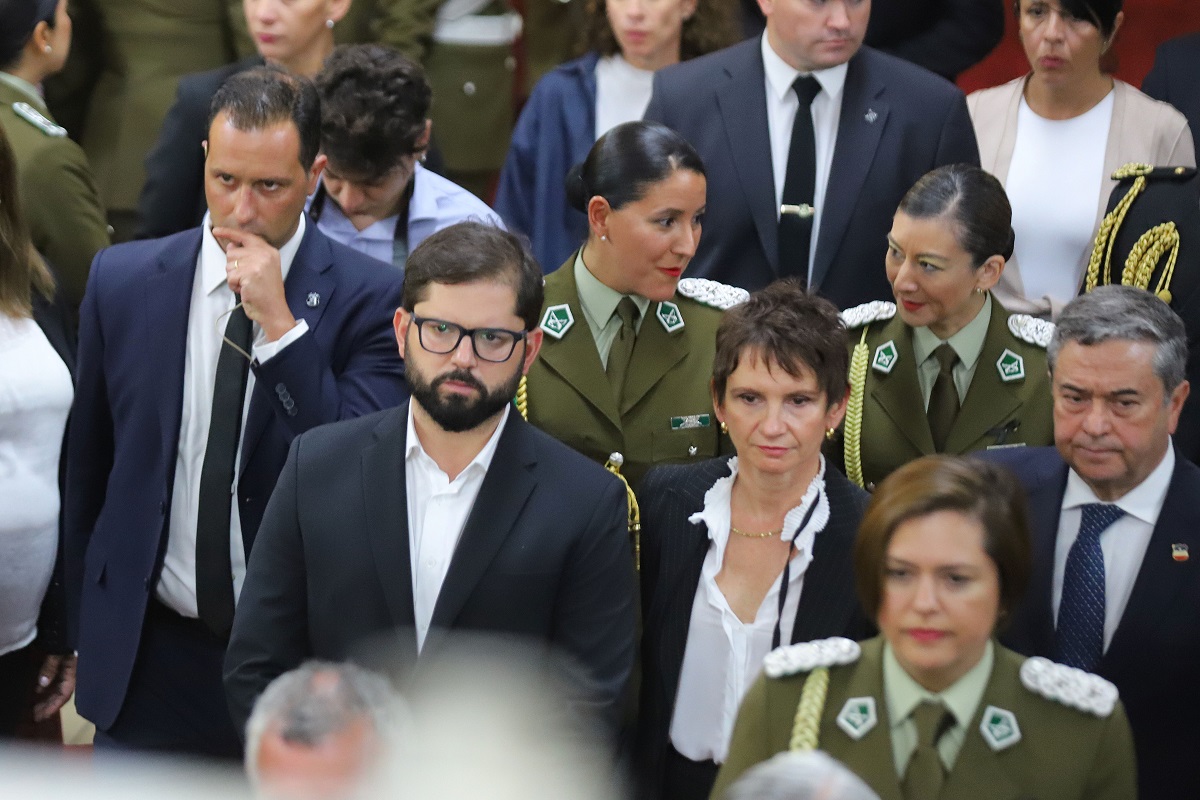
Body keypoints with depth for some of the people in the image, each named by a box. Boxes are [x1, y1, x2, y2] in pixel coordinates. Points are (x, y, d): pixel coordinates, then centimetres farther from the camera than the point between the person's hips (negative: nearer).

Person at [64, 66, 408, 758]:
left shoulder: (370, 298, -8)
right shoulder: (122, 280, 1)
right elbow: (88, 473, 9)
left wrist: (280, 324, -22)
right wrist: (86, 637, 12)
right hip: (151, 660, 2)